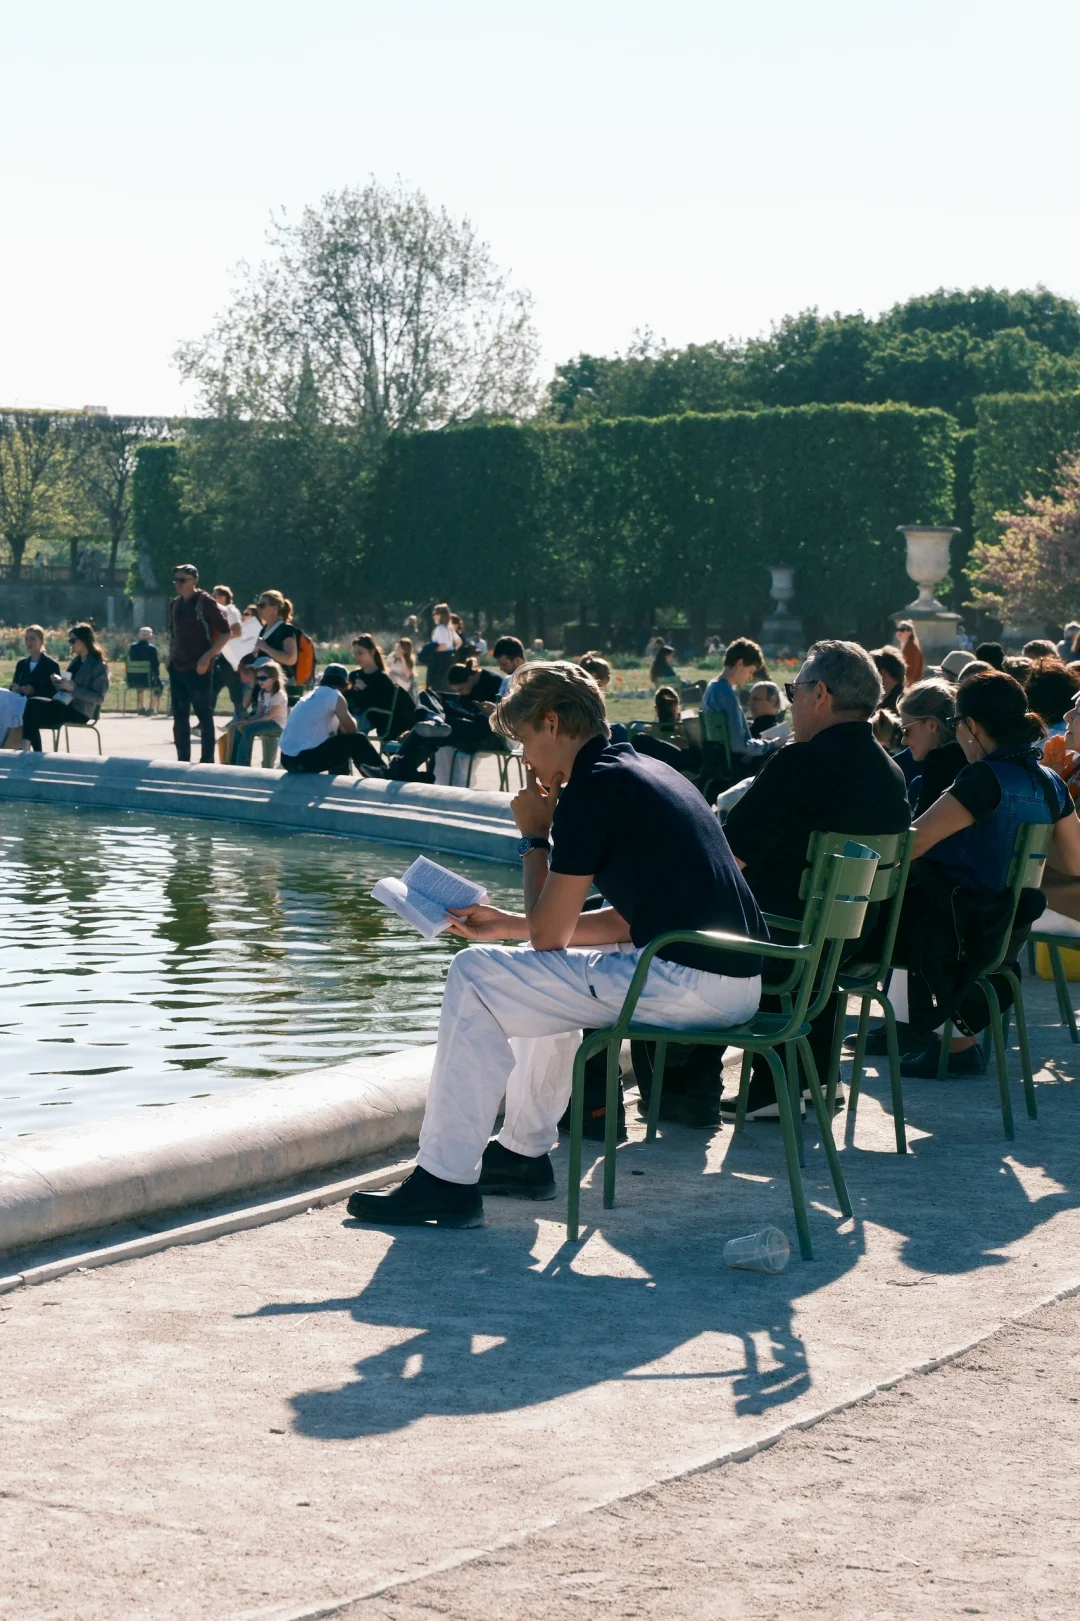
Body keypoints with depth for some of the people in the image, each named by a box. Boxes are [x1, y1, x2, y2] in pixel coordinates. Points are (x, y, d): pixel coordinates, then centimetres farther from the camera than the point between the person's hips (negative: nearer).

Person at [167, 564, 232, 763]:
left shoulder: (205, 602, -7)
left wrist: (208, 657, -16)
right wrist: (171, 656, 11)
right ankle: (182, 760, 16)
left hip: (199, 669, -7)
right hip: (177, 668, 7)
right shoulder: (175, 604, 12)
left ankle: (207, 762, 0)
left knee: (204, 716, -3)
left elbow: (226, 632, -9)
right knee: (179, 717, 9)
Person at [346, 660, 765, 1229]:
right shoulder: (648, 773, 19)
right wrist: (506, 924, 24)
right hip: (737, 979, 10)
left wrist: (534, 837, 6)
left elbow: (548, 935, -7)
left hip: (686, 983, -10)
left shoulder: (591, 787, -10)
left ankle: (446, 1179, -2)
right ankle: (523, 1153, 34)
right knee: (547, 970, 32)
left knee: (475, 976, -4)